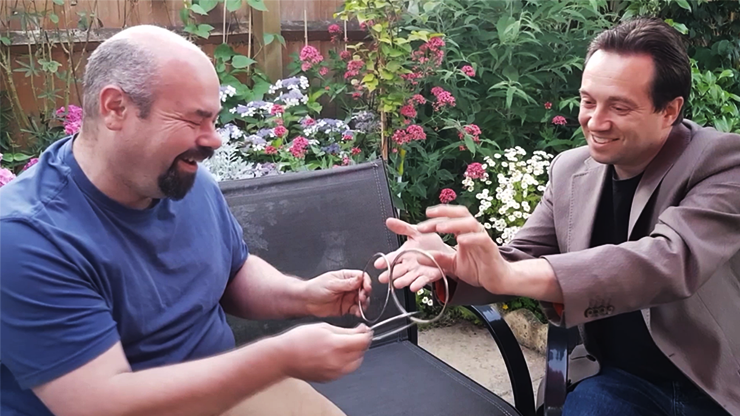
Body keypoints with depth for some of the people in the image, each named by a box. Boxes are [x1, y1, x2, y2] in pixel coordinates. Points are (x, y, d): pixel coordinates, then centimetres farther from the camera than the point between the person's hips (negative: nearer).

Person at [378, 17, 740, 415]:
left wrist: (507, 275, -43)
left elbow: (672, 260, -32)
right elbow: (522, 259, 1)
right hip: (621, 379, 2)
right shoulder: (570, 170, -1)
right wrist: (450, 261, -22)